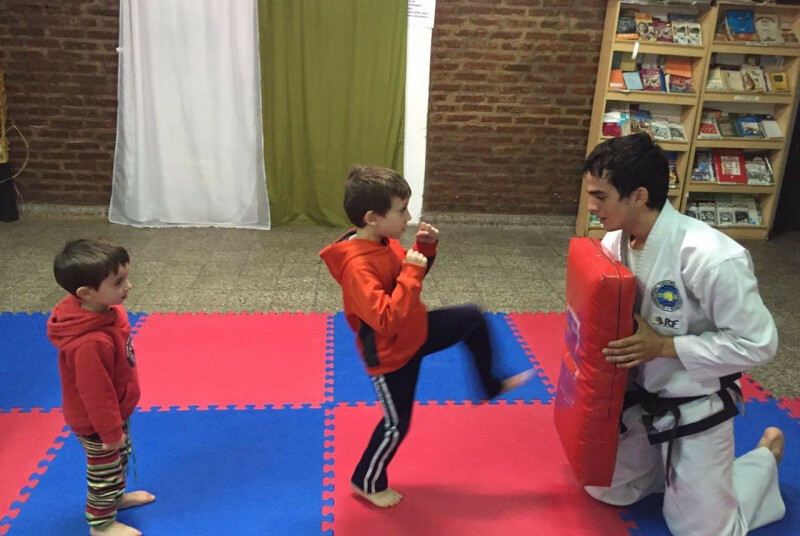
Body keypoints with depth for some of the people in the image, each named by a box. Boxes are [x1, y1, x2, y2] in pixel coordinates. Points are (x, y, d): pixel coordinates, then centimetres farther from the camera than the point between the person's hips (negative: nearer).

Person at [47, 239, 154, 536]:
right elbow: (96, 393, -30)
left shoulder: (106, 309, -12)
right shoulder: (91, 343, -42)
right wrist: (110, 432, -18)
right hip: (95, 421, -8)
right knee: (105, 470, 15)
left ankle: (116, 496, 55)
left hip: (114, 410, 9)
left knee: (119, 460, 30)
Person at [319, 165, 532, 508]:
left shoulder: (385, 242, -6)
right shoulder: (357, 265, -34)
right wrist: (411, 272, -36)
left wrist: (425, 248, -7)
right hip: (390, 354, -8)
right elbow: (386, 320, -40)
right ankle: (367, 482, 35)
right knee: (397, 424, 9)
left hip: (416, 331, 8)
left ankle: (491, 385, 31)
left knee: (472, 318, 11)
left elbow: (406, 272, 12)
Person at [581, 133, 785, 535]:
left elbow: (757, 344, -23)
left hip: (695, 412, -6)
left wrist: (663, 346, -27)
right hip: (637, 398, 6)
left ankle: (765, 457, 33)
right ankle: (672, 468, 36)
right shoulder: (615, 242, -10)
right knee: (605, 489, 17)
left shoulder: (710, 257, -32)